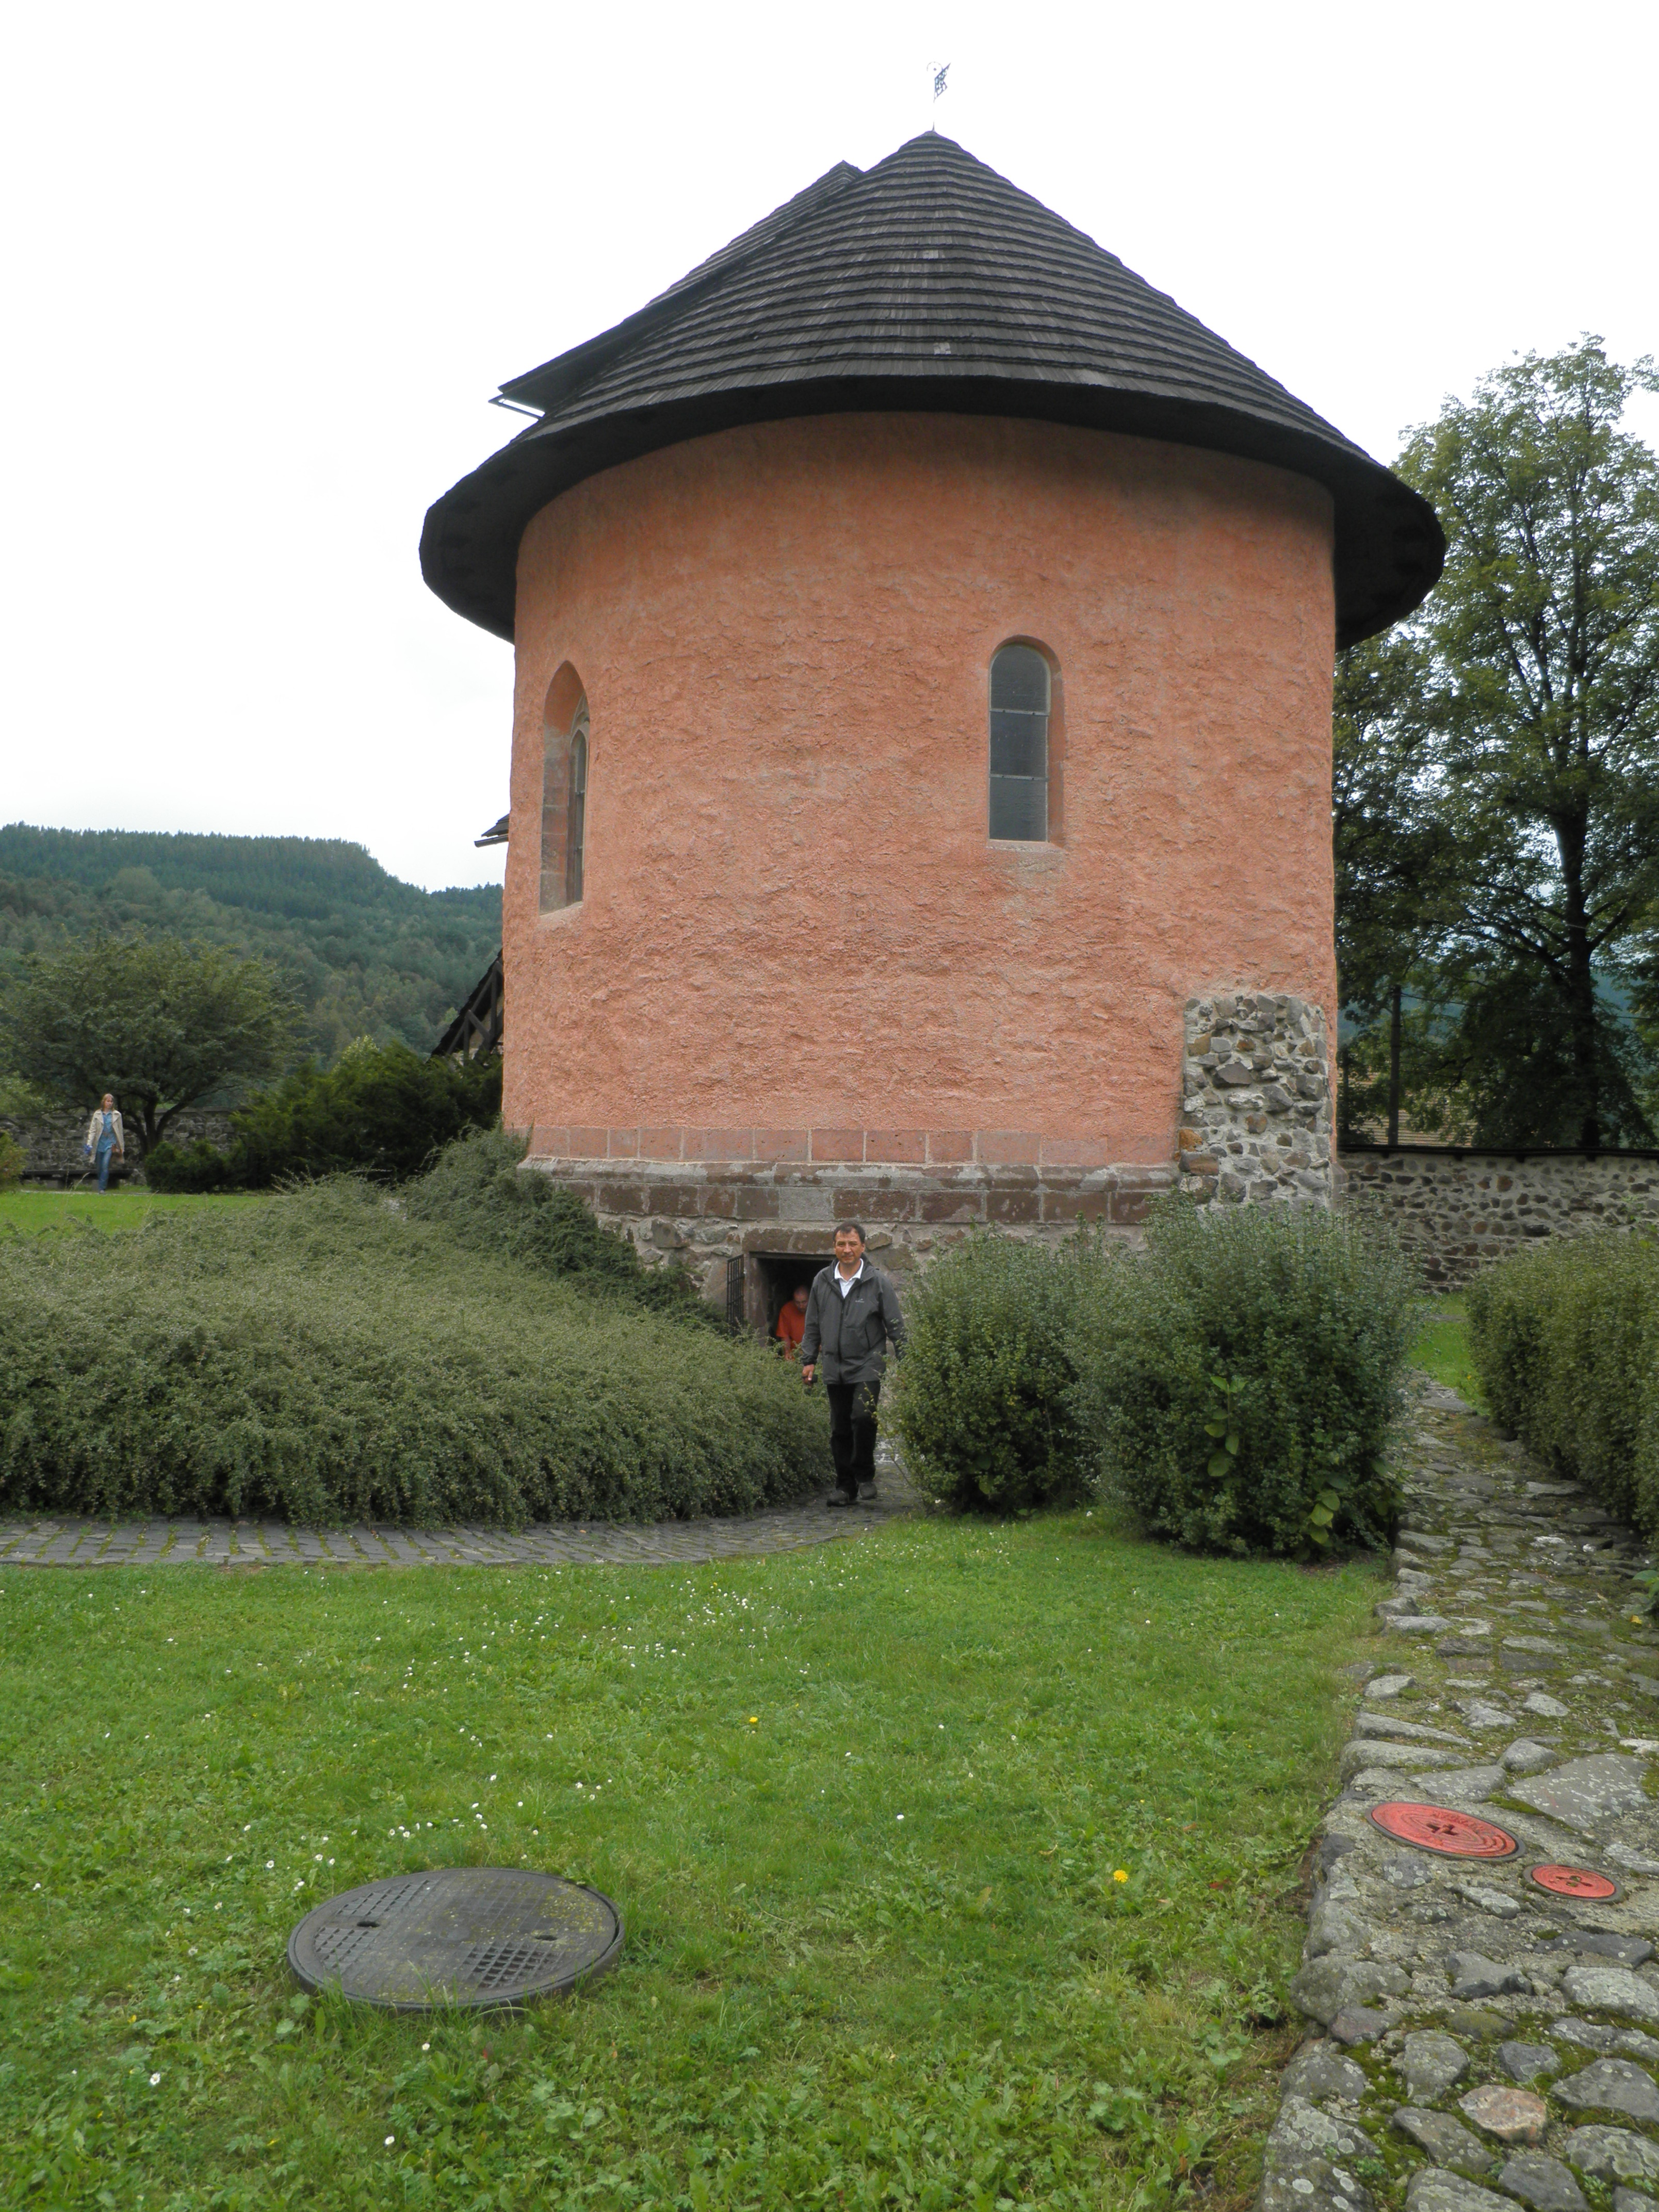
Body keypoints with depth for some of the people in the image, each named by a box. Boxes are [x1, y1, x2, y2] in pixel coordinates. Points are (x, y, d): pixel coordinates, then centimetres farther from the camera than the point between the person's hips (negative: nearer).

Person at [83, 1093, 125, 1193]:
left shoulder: (116, 1115, 5)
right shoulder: (97, 1114, 7)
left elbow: (120, 1132, 9)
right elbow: (92, 1130, 6)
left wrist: (122, 1147, 9)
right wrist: (89, 1143, -4)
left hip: (111, 1143, -2)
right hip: (100, 1143, 2)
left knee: (105, 1165, -16)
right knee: (100, 1168, 7)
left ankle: (102, 1188, -13)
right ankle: (100, 1187, 21)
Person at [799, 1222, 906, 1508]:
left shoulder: (878, 1282, 0)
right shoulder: (822, 1282, 9)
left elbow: (895, 1325, 3)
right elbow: (813, 1326, 16)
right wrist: (809, 1360, 12)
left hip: (867, 1365, -3)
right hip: (834, 1367, 4)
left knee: (863, 1416, -19)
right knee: (839, 1429, 6)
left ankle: (865, 1475, 0)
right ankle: (846, 1487, 16)